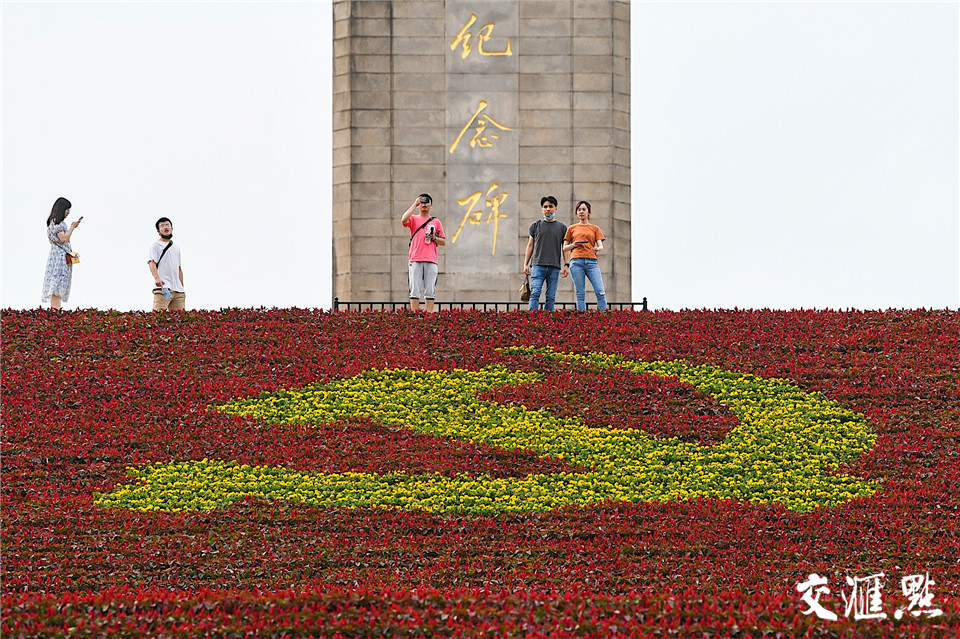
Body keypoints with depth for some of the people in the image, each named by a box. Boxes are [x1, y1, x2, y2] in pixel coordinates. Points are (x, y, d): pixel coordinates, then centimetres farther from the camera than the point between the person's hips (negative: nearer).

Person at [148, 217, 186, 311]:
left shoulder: (176, 248, 26)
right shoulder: (156, 246, 6)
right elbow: (152, 262, -10)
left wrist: (182, 288, 23)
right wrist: (157, 278, -28)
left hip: (178, 290, 6)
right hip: (163, 288, -6)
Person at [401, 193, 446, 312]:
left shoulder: (436, 222, 15)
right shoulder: (413, 219, 11)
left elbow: (443, 242, 16)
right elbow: (404, 220, -14)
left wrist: (434, 238, -6)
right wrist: (415, 204, -7)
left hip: (431, 261, 1)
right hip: (415, 260, -1)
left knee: (430, 291, -1)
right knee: (415, 290, -4)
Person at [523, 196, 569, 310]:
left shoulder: (562, 227, 13)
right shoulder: (536, 226, 12)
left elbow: (565, 247, 12)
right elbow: (530, 245, 14)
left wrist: (566, 265, 2)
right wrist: (525, 264, 8)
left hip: (554, 267, 1)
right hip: (538, 265, -1)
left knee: (551, 297, -2)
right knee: (535, 294, -12)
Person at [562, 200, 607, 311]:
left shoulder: (595, 228, 19)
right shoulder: (572, 228, 19)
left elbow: (601, 246, 9)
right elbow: (564, 248, 19)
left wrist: (597, 249, -15)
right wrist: (573, 245, -2)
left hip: (591, 261, 0)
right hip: (576, 261, 0)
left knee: (600, 292, -15)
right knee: (580, 294, -7)